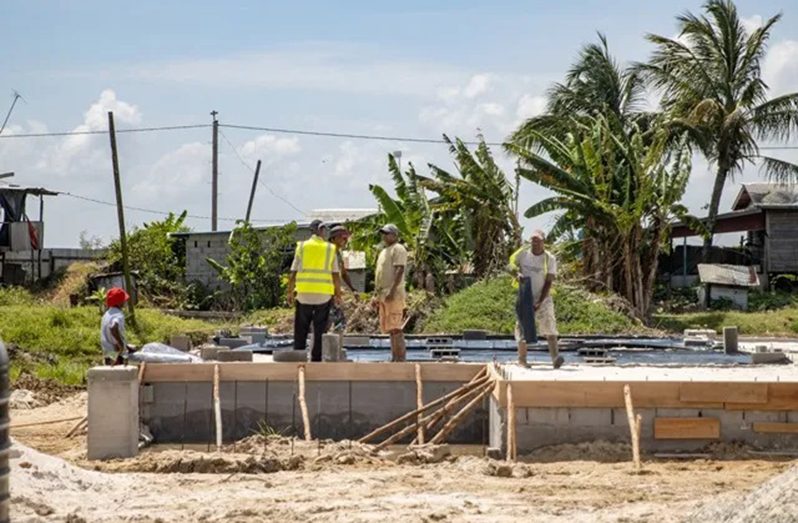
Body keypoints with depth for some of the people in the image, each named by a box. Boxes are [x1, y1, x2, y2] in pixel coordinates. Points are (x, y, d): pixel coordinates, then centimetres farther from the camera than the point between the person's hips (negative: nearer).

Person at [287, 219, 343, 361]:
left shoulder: (302, 247, 2)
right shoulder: (330, 249, 2)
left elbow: (293, 273, 0)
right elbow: (336, 275, 0)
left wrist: (290, 292, 8)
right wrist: (338, 294, 10)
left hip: (304, 294, 0)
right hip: (324, 295, 0)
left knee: (301, 330, 9)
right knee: (320, 330, 6)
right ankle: (316, 359, 4)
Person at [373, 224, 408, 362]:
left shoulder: (398, 249, -5)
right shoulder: (385, 251, 24)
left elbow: (399, 270, -17)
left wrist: (392, 290, -25)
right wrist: (378, 295, 22)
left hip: (393, 295, -10)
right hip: (384, 295, 10)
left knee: (394, 327, -13)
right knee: (390, 328, 9)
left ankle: (400, 358, -15)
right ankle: (394, 357, 11)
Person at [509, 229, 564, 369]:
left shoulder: (549, 259, -8)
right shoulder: (523, 252, -2)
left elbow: (548, 283, -9)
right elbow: (512, 264, 11)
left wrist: (540, 302, -17)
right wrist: (517, 273, -13)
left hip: (543, 298, -2)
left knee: (549, 326, -15)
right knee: (523, 328, 6)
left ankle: (555, 358, -27)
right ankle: (522, 360, 18)